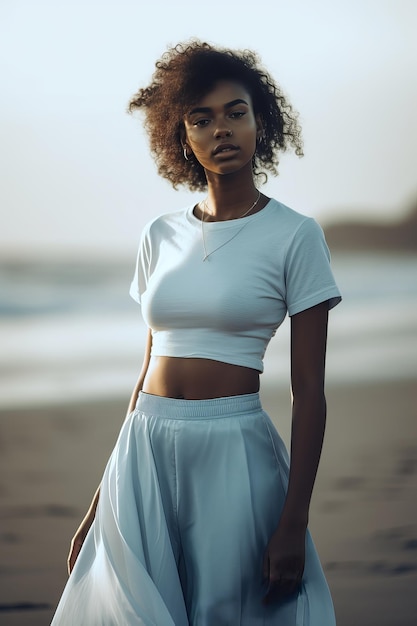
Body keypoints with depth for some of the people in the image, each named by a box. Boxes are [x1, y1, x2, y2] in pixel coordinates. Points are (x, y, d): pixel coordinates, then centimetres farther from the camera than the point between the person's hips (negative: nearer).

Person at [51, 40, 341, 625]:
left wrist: (294, 524, -12)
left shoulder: (294, 235, -4)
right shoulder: (161, 236, 9)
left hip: (234, 453, -4)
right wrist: (101, 502, 12)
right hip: (145, 451, 4)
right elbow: (150, 370, 14)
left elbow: (309, 392, -6)